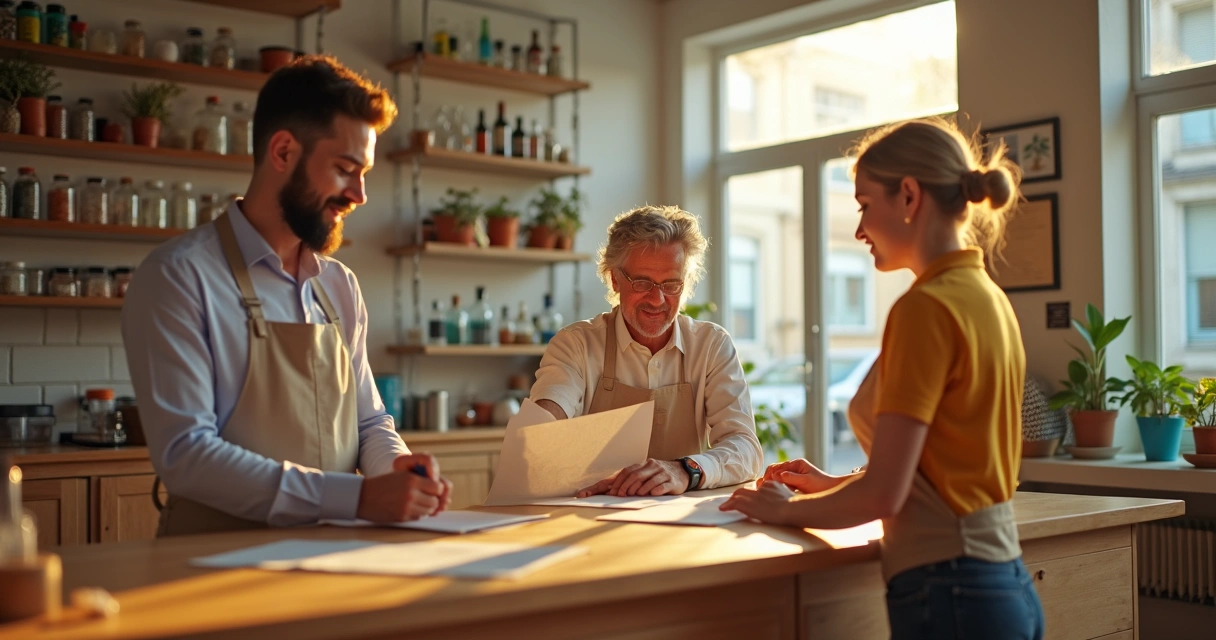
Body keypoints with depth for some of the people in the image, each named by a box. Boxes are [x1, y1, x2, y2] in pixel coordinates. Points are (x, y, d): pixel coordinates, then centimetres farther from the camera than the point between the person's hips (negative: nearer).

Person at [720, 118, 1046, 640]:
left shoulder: (925, 307, -17)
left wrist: (784, 509, -2)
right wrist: (835, 485, 16)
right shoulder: (991, 299, 9)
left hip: (949, 595, -8)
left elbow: (883, 494, -18)